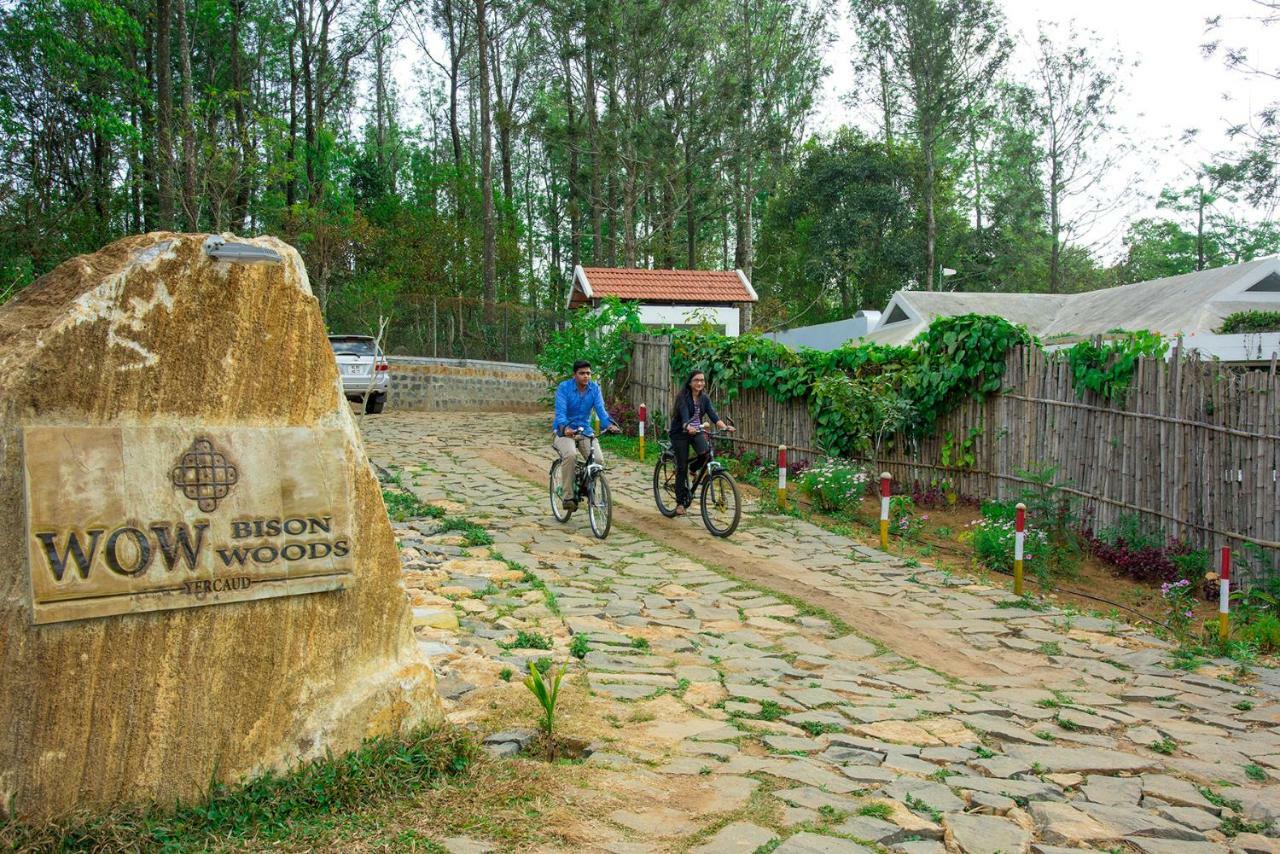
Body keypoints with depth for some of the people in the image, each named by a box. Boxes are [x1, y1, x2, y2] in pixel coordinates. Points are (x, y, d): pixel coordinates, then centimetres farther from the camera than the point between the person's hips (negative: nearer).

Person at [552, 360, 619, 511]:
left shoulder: (594, 388, -2)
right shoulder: (564, 388, -13)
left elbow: (600, 409, -12)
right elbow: (560, 411, -24)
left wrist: (609, 424, -33)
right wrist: (565, 427, -45)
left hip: (585, 431, 4)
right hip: (564, 430, -4)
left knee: (598, 459, -19)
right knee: (570, 455, -33)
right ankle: (568, 496, -23)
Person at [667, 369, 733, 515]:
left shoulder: (705, 399, 0)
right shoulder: (682, 397, -16)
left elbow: (713, 415, -11)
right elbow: (684, 415, -30)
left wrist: (724, 426, -30)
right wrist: (688, 427, -51)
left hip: (697, 431, 4)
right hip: (680, 432, -4)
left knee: (705, 454, -25)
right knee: (682, 467, -5)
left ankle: (694, 469, 11)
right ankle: (680, 503, 6)